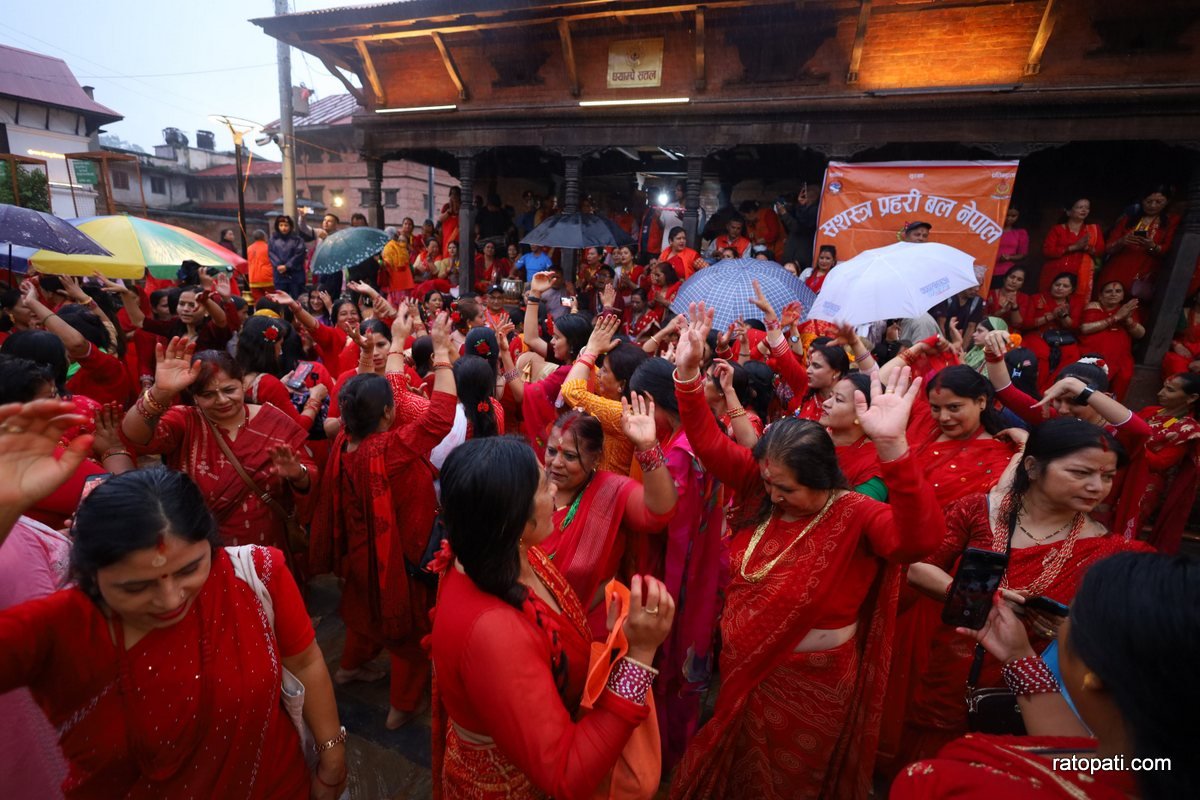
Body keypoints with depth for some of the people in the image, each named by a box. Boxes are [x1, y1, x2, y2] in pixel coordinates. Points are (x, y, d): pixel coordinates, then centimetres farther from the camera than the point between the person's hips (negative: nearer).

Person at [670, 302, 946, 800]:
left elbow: (920, 538, -43)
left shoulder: (856, 516, -24)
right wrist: (688, 371, -28)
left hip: (807, 681, -4)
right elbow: (709, 443, -15)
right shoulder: (760, 485, -12)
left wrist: (891, 447, -56)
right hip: (743, 667, 5)